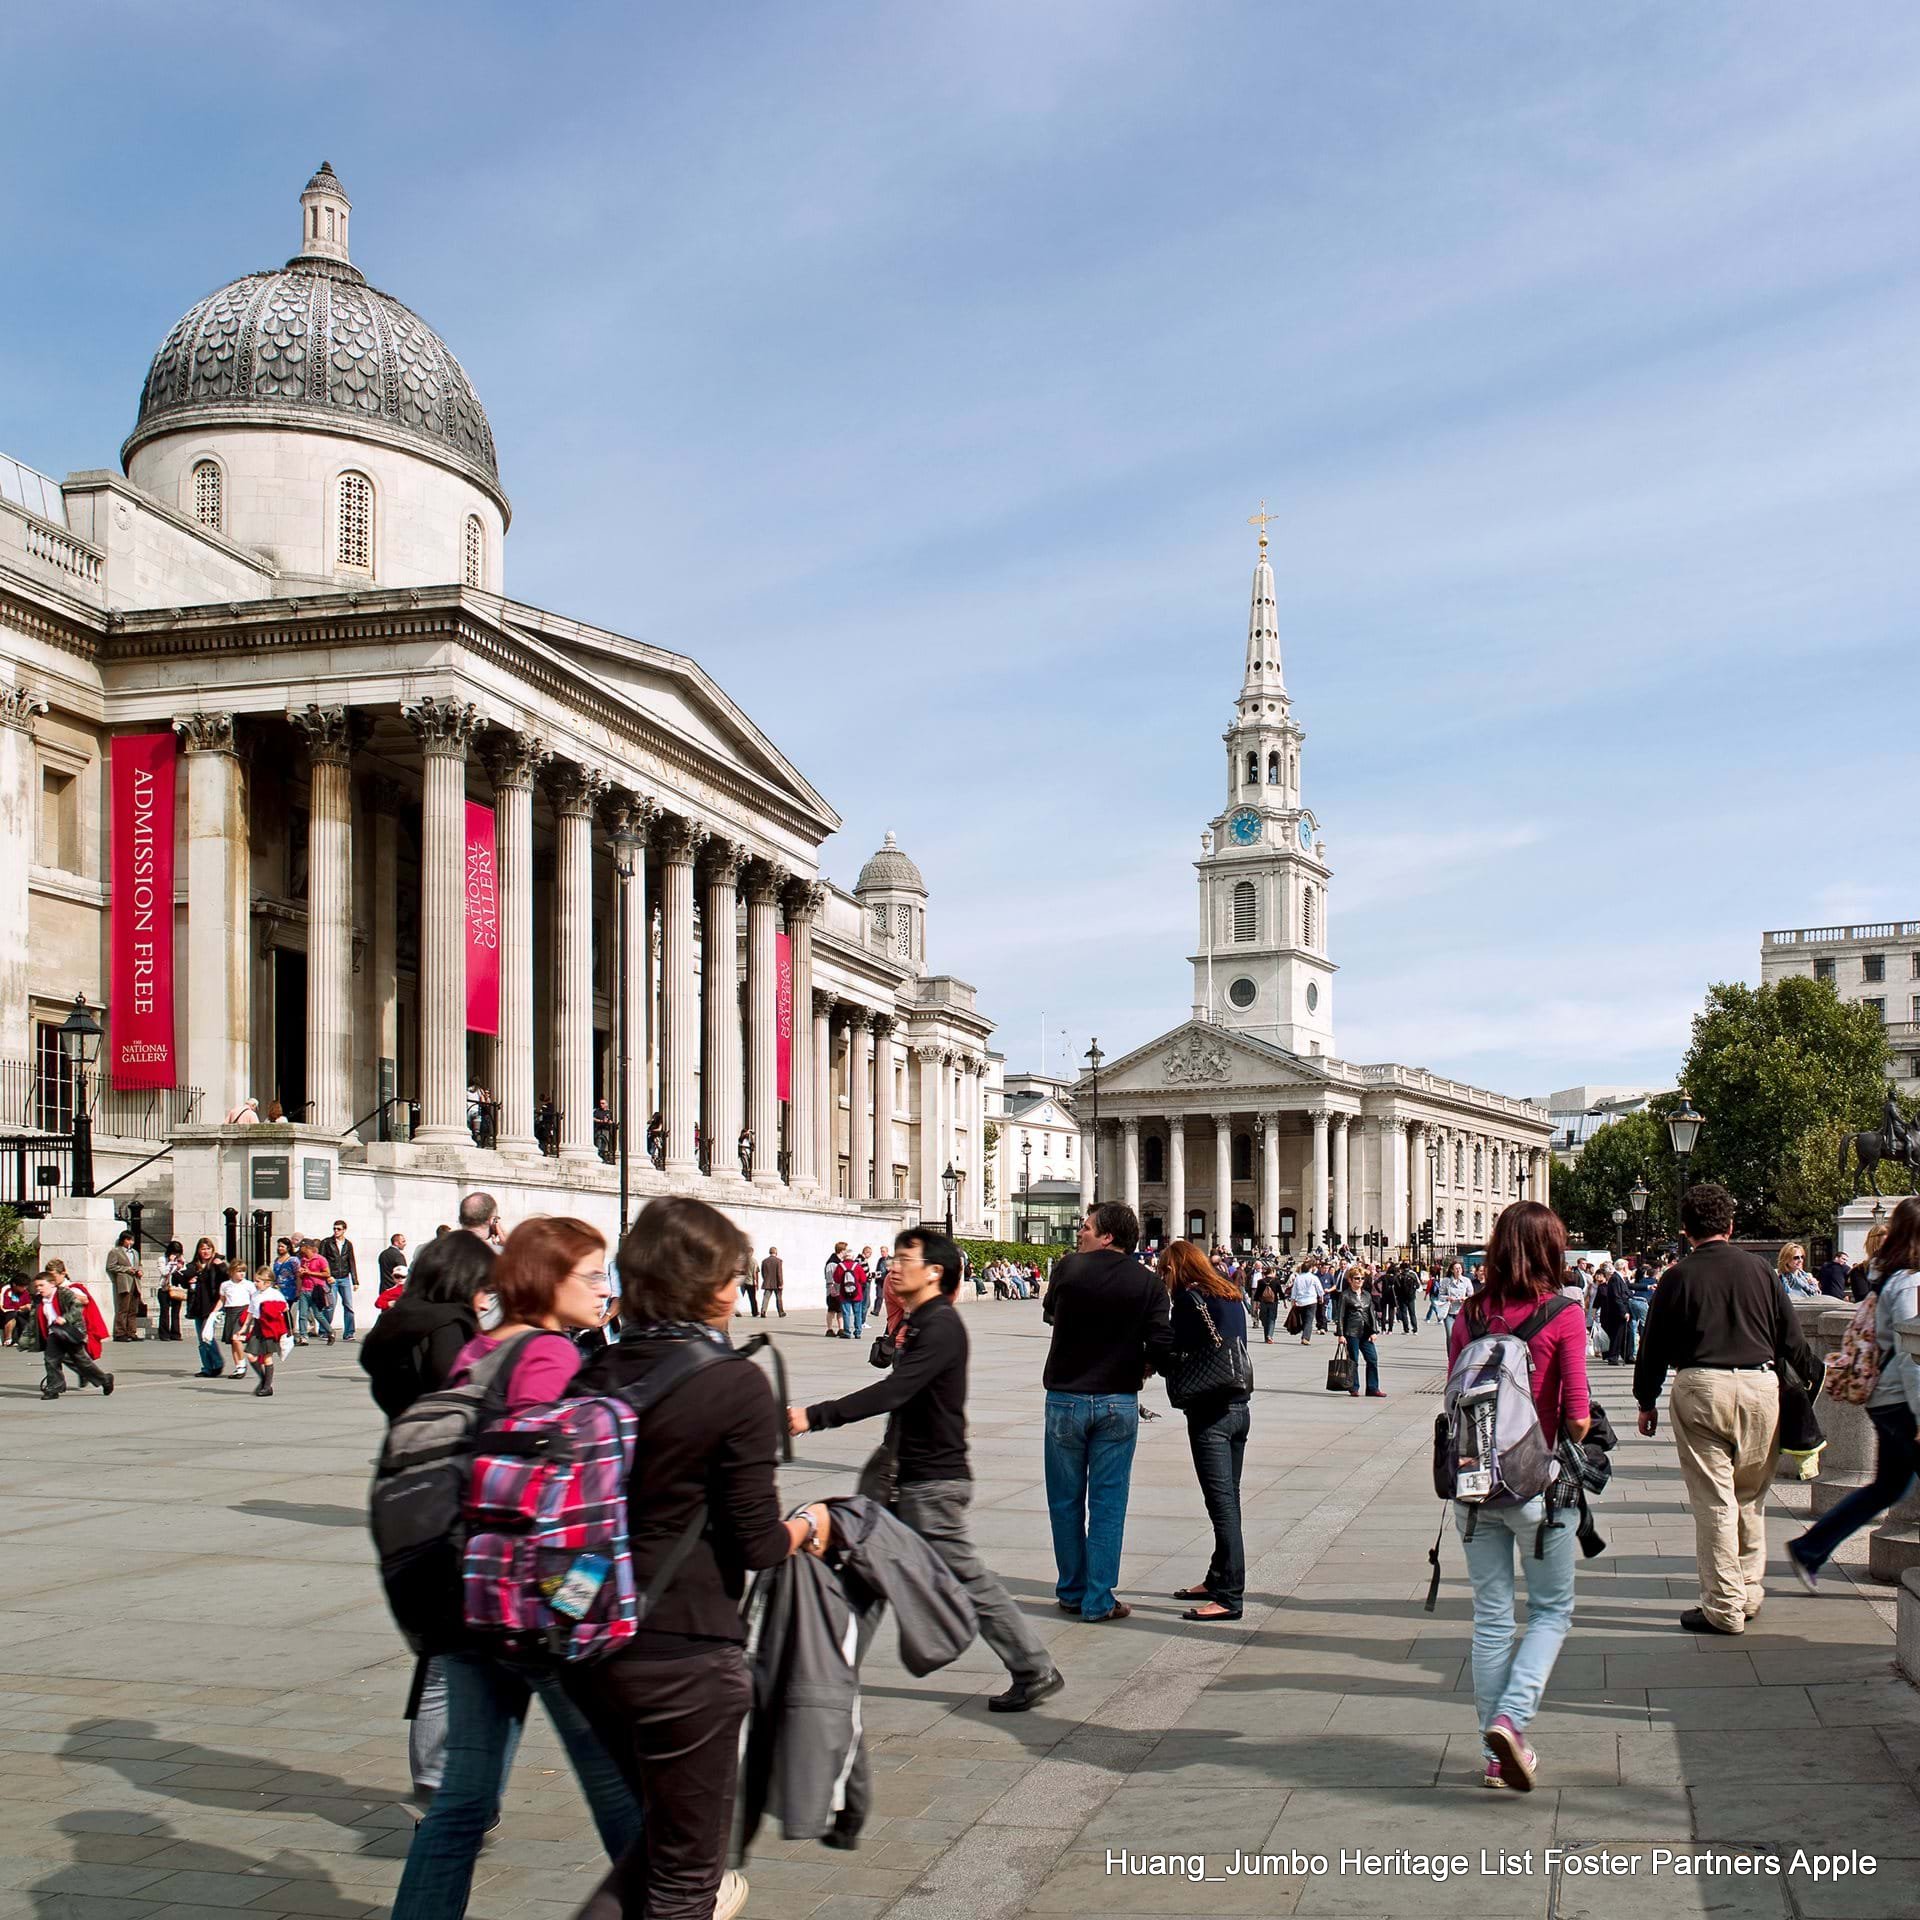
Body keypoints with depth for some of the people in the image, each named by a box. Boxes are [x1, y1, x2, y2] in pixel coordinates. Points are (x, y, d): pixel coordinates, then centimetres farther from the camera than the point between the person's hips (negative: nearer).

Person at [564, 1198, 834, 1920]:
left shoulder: (595, 1374, 3)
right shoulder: (736, 1385, -15)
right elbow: (758, 1542, -15)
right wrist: (810, 1526, 5)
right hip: (685, 1652, -6)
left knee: (667, 1826, 28)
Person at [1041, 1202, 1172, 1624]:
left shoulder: (1070, 1268, -7)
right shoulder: (1147, 1281, -5)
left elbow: (1049, 1313, 11)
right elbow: (1162, 1343, -11)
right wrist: (1143, 1367, 7)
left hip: (1066, 1398, 0)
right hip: (1118, 1402, 1)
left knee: (1066, 1501, 12)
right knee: (1108, 1504, 6)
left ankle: (1072, 1591, 21)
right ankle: (1098, 1600, 6)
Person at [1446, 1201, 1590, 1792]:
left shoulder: (1470, 1313, 1)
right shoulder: (1564, 1317, -11)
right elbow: (1578, 1418, -11)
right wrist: (1566, 1449, 8)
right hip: (1537, 1483, -4)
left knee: (1491, 1618, 12)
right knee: (1551, 1611, 13)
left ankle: (1496, 1755, 18)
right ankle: (1510, 1719, -6)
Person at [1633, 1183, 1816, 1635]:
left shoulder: (1677, 1277, 0)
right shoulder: (1759, 1269, 5)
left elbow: (1655, 1344, 3)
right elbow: (1791, 1335, 11)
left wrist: (1646, 1401, 14)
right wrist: (1813, 1378, 25)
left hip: (1700, 1387, -2)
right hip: (1760, 1385, 3)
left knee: (1713, 1500, 0)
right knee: (1751, 1496, 15)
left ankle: (1723, 1607, 3)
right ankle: (1749, 1593, 21)